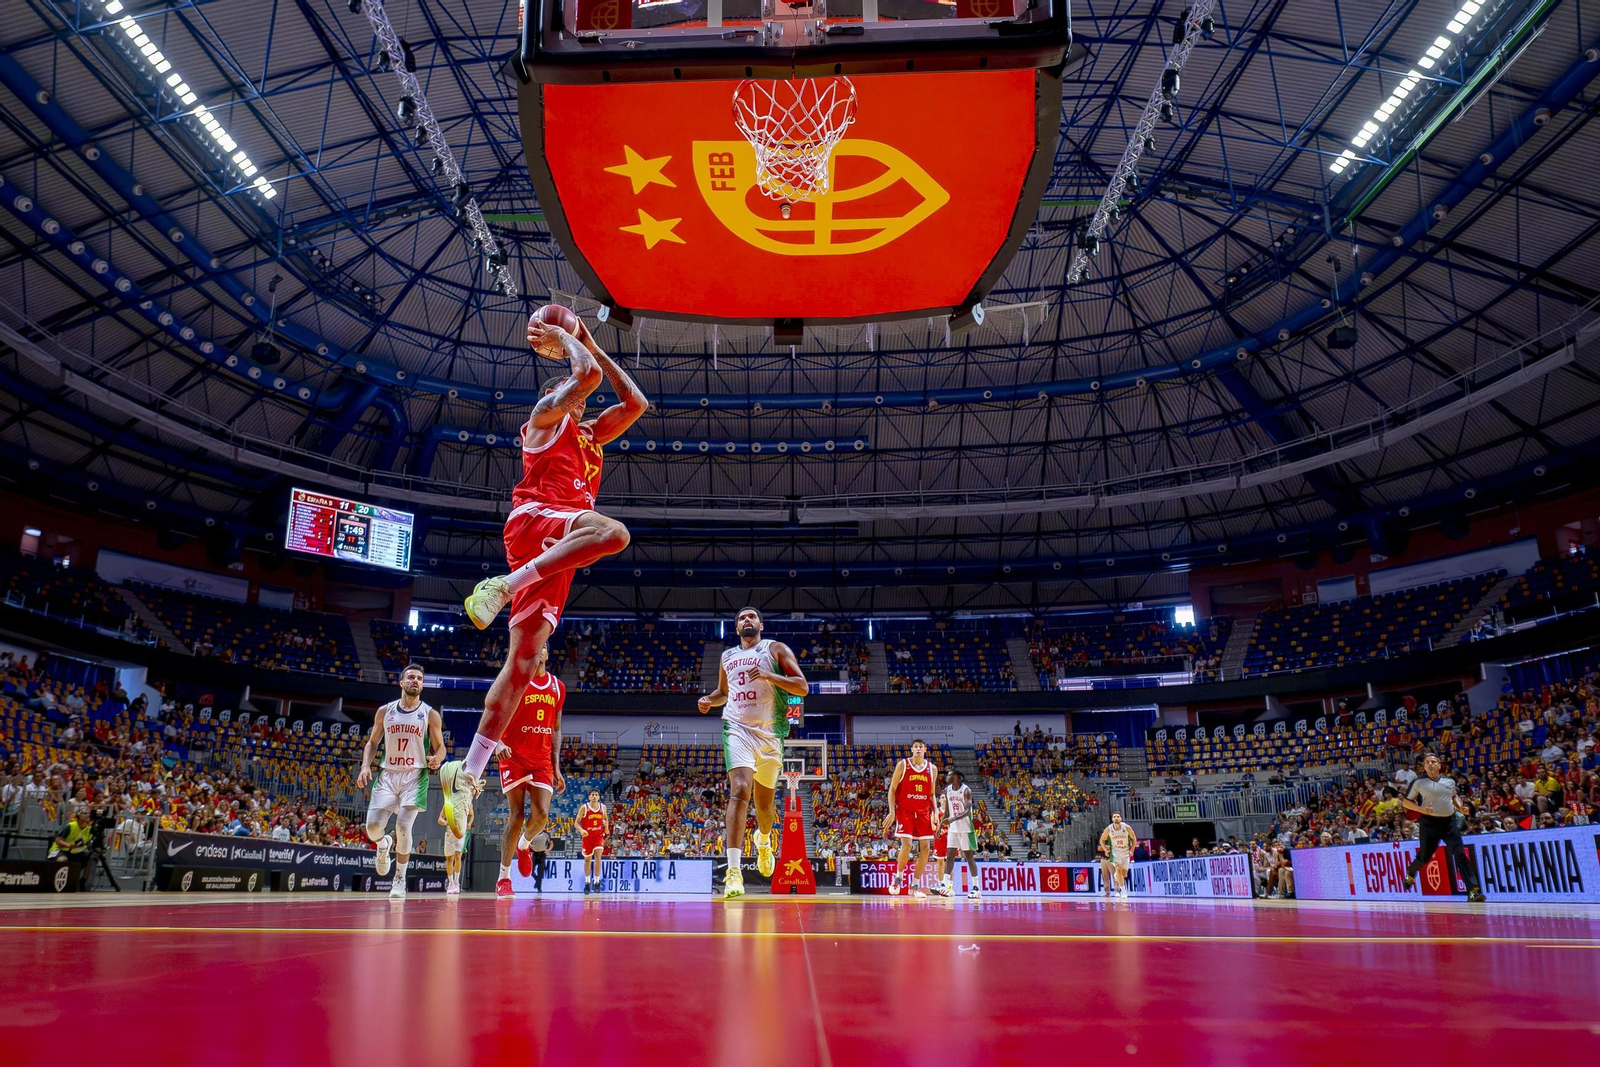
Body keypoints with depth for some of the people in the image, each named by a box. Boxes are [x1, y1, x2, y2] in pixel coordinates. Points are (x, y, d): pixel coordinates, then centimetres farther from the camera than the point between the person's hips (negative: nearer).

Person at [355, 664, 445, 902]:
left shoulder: (430, 714, 2)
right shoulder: (385, 711, 7)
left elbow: (440, 747, 5)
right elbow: (372, 742, 16)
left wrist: (436, 759, -18)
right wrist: (365, 766, 0)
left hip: (415, 776, -2)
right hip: (388, 775, 2)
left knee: (403, 827, -13)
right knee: (373, 826, -9)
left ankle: (400, 879, 5)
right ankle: (383, 845, 29)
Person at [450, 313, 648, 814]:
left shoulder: (588, 434, 35)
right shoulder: (545, 416, 14)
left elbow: (635, 402, 33)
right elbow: (587, 374, 0)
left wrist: (593, 345, 36)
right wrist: (563, 338, 20)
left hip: (553, 555, 7)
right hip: (533, 518, -7)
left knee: (522, 662, -2)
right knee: (612, 532, -37)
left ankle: (470, 771, -3)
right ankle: (504, 585, -33)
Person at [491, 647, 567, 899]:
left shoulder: (558, 687, 12)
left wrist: (556, 767, 12)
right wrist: (499, 743, -23)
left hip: (542, 760, 3)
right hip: (514, 758, -3)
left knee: (541, 815, -10)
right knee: (516, 816, -4)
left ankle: (523, 845, 24)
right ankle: (503, 877, 9)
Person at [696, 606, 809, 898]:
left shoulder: (777, 650, 5)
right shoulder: (727, 656, 16)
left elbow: (802, 687, -4)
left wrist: (768, 675, -17)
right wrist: (709, 700, 8)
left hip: (769, 732, 0)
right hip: (737, 729, 0)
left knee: (765, 800, 13)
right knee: (740, 789, -22)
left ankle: (764, 841, 48)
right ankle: (734, 870, -27)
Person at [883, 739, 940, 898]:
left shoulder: (932, 769, 8)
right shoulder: (902, 765, -2)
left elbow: (932, 794, 15)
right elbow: (892, 789, -2)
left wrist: (935, 813, 2)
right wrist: (891, 811, -11)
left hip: (923, 812, 4)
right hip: (904, 810, -4)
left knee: (925, 848, 0)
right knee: (906, 845, -16)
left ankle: (915, 886, 10)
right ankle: (898, 877, 8)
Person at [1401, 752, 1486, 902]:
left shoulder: (1450, 781, 9)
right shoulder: (1419, 782, -1)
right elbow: (1406, 802, 3)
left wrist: (1460, 807, 10)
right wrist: (1421, 809, -13)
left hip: (1449, 822, 2)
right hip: (1429, 822, -2)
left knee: (1460, 855, -11)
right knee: (1425, 856, 6)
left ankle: (1473, 891, -13)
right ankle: (1410, 873, 38)